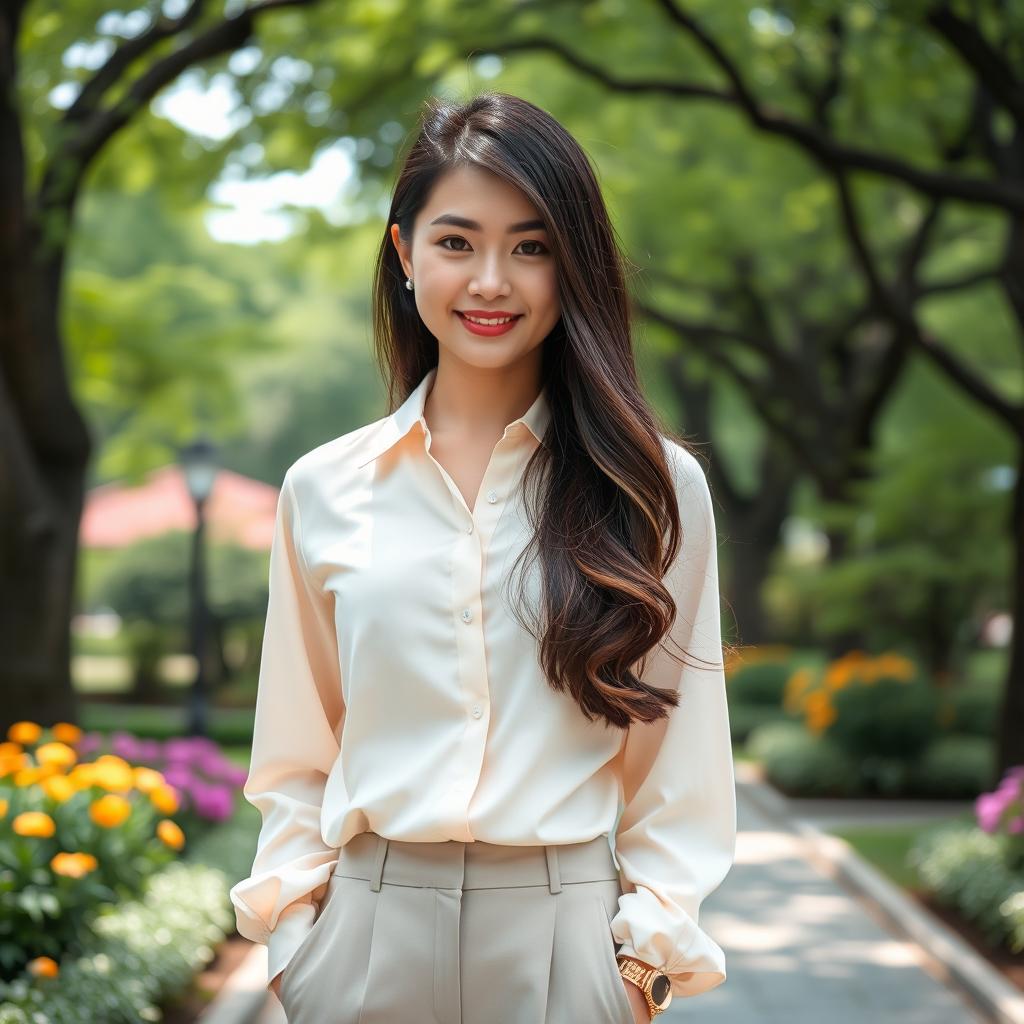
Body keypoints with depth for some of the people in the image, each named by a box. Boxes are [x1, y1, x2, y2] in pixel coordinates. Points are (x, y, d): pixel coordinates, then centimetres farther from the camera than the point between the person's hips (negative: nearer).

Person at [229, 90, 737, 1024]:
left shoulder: (655, 486, 0)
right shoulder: (322, 489, 3)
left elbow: (679, 759, 2)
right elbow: (296, 760, 9)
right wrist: (292, 935, 2)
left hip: (566, 939, -1)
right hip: (372, 935, 1)